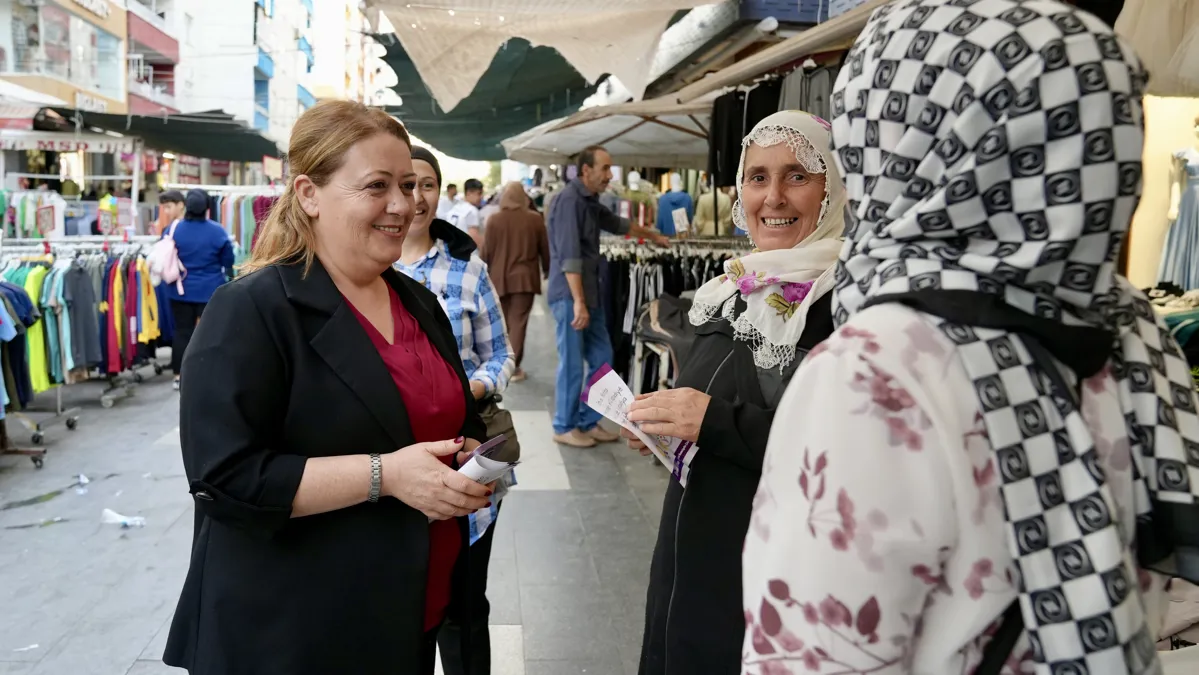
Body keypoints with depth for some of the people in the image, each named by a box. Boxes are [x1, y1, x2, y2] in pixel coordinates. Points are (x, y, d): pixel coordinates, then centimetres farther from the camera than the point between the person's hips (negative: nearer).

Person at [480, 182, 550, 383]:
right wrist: (547, 270, 20)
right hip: (525, 277, -1)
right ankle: (514, 367, -2)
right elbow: (544, 249, 5)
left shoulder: (495, 219, -4)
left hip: (500, 278, 1)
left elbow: (487, 251, -1)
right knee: (518, 322, 0)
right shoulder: (535, 219, -3)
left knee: (502, 322, 16)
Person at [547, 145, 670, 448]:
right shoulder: (569, 199, -15)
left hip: (590, 294, 10)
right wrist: (578, 302, -27)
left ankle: (588, 422, 22)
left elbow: (617, 224, 34)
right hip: (570, 296, -10)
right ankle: (565, 428, 11)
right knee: (572, 365, -2)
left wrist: (653, 236, 47)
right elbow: (569, 256, -23)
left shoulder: (590, 201, 14)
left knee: (601, 358, 11)